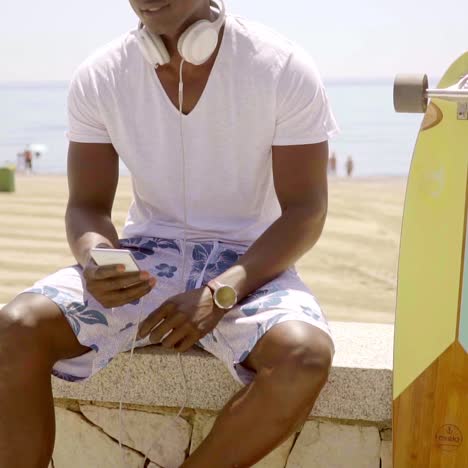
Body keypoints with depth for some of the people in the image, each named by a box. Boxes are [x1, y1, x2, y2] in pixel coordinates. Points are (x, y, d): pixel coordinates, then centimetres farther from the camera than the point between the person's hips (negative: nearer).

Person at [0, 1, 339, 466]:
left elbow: (306, 211, -10)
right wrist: (95, 261, -24)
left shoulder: (284, 68, -11)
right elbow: (87, 206, 2)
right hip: (145, 256, 2)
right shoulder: (99, 76, -4)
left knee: (306, 354, -34)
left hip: (248, 263, -1)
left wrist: (220, 294, -24)